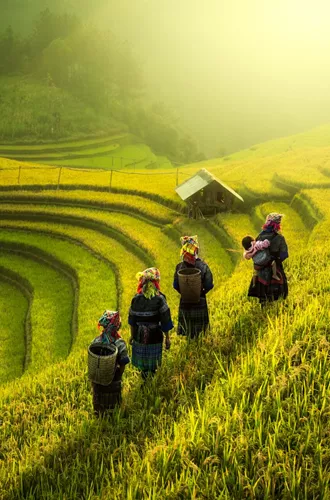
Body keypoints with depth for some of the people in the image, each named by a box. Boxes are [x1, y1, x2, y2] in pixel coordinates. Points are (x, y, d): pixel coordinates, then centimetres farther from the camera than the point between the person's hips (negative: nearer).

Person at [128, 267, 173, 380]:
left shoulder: (136, 299, -7)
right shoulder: (159, 299, -14)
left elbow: (132, 320, 2)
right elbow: (165, 320, -10)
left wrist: (132, 335, 15)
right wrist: (167, 338, 0)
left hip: (139, 337, 2)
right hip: (155, 337, -2)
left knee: (142, 364, 16)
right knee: (153, 365, 13)